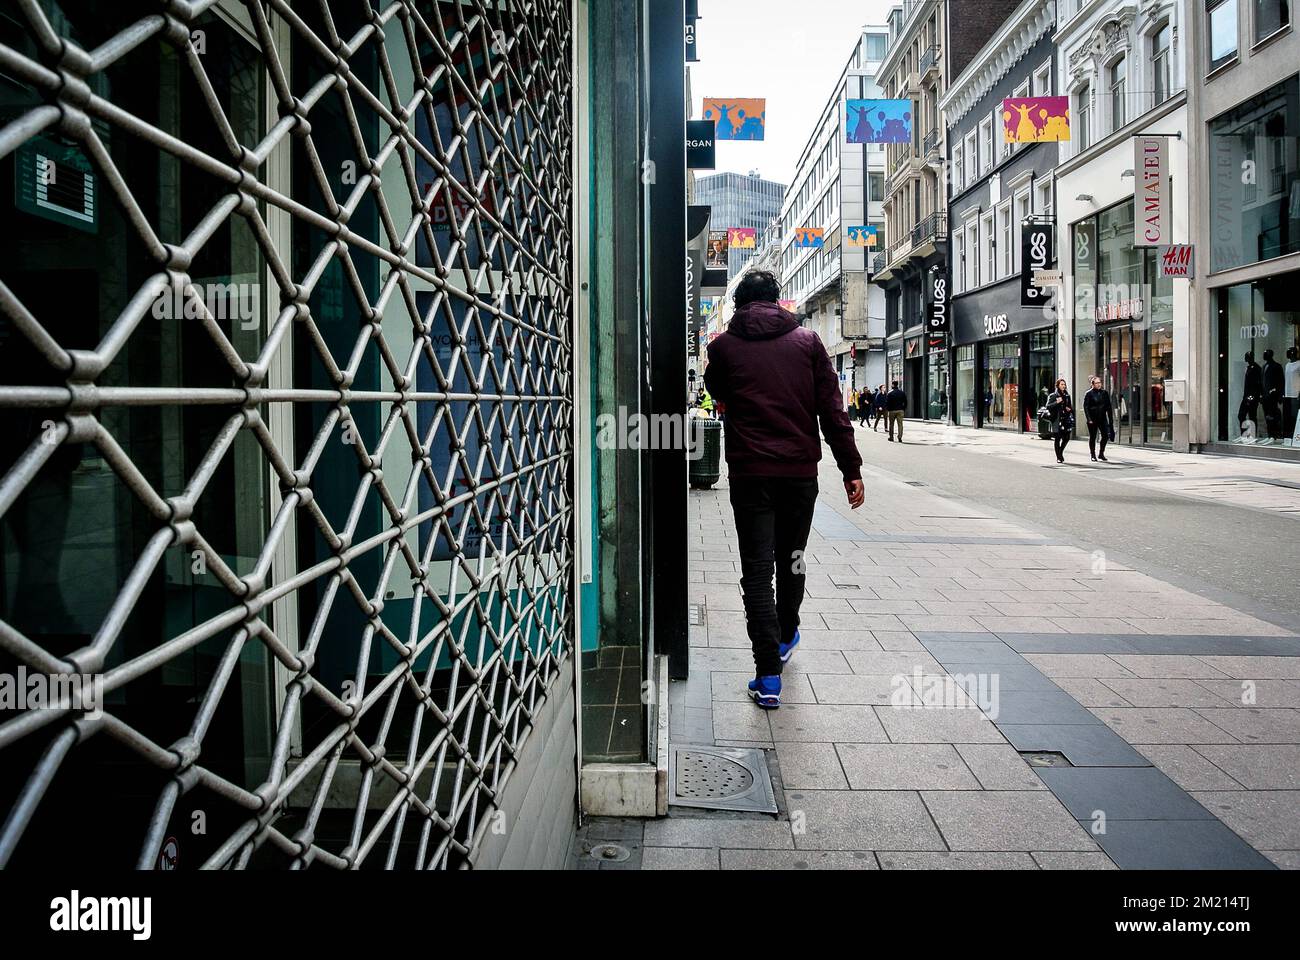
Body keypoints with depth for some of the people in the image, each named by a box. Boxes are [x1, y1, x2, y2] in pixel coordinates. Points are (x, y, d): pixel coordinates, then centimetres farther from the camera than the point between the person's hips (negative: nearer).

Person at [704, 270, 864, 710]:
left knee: (757, 568, 1)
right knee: (791, 559, 20)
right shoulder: (807, 340, 3)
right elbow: (833, 410, -1)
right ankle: (785, 637, 41)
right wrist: (851, 469, 2)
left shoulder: (724, 346, 1)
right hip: (800, 471, 2)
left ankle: (768, 674, -2)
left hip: (749, 473, -2)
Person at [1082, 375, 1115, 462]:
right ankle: (1093, 455, 14)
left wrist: (1111, 419, 7)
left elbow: (1109, 407, 11)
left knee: (1105, 436, -2)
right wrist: (1089, 419, -14)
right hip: (1092, 419, -4)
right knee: (1092, 437, 4)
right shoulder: (1089, 394, -3)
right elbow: (1086, 407, -7)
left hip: (1102, 418, 4)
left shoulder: (1104, 393, 9)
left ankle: (1101, 454, 14)